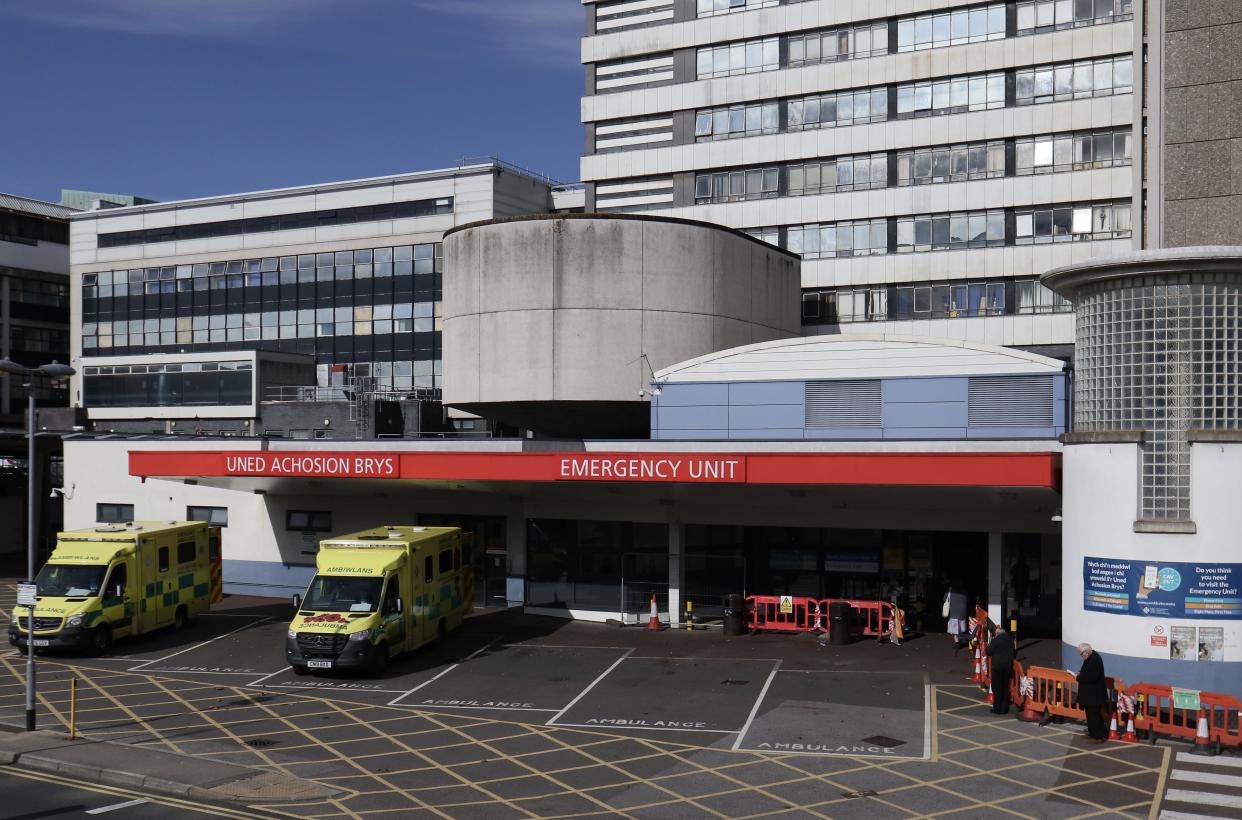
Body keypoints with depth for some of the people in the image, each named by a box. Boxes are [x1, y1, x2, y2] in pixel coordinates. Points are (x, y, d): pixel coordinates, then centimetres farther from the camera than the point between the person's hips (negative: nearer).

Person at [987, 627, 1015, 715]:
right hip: (1008, 665, 5)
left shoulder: (995, 640, -16)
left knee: (997, 687, 4)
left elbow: (989, 652, -12)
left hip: (997, 665, -5)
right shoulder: (1010, 639, 1)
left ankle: (998, 708, 4)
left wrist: (989, 646, 5)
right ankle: (1005, 708, 16)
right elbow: (1013, 652, 10)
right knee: (1005, 687, 13)